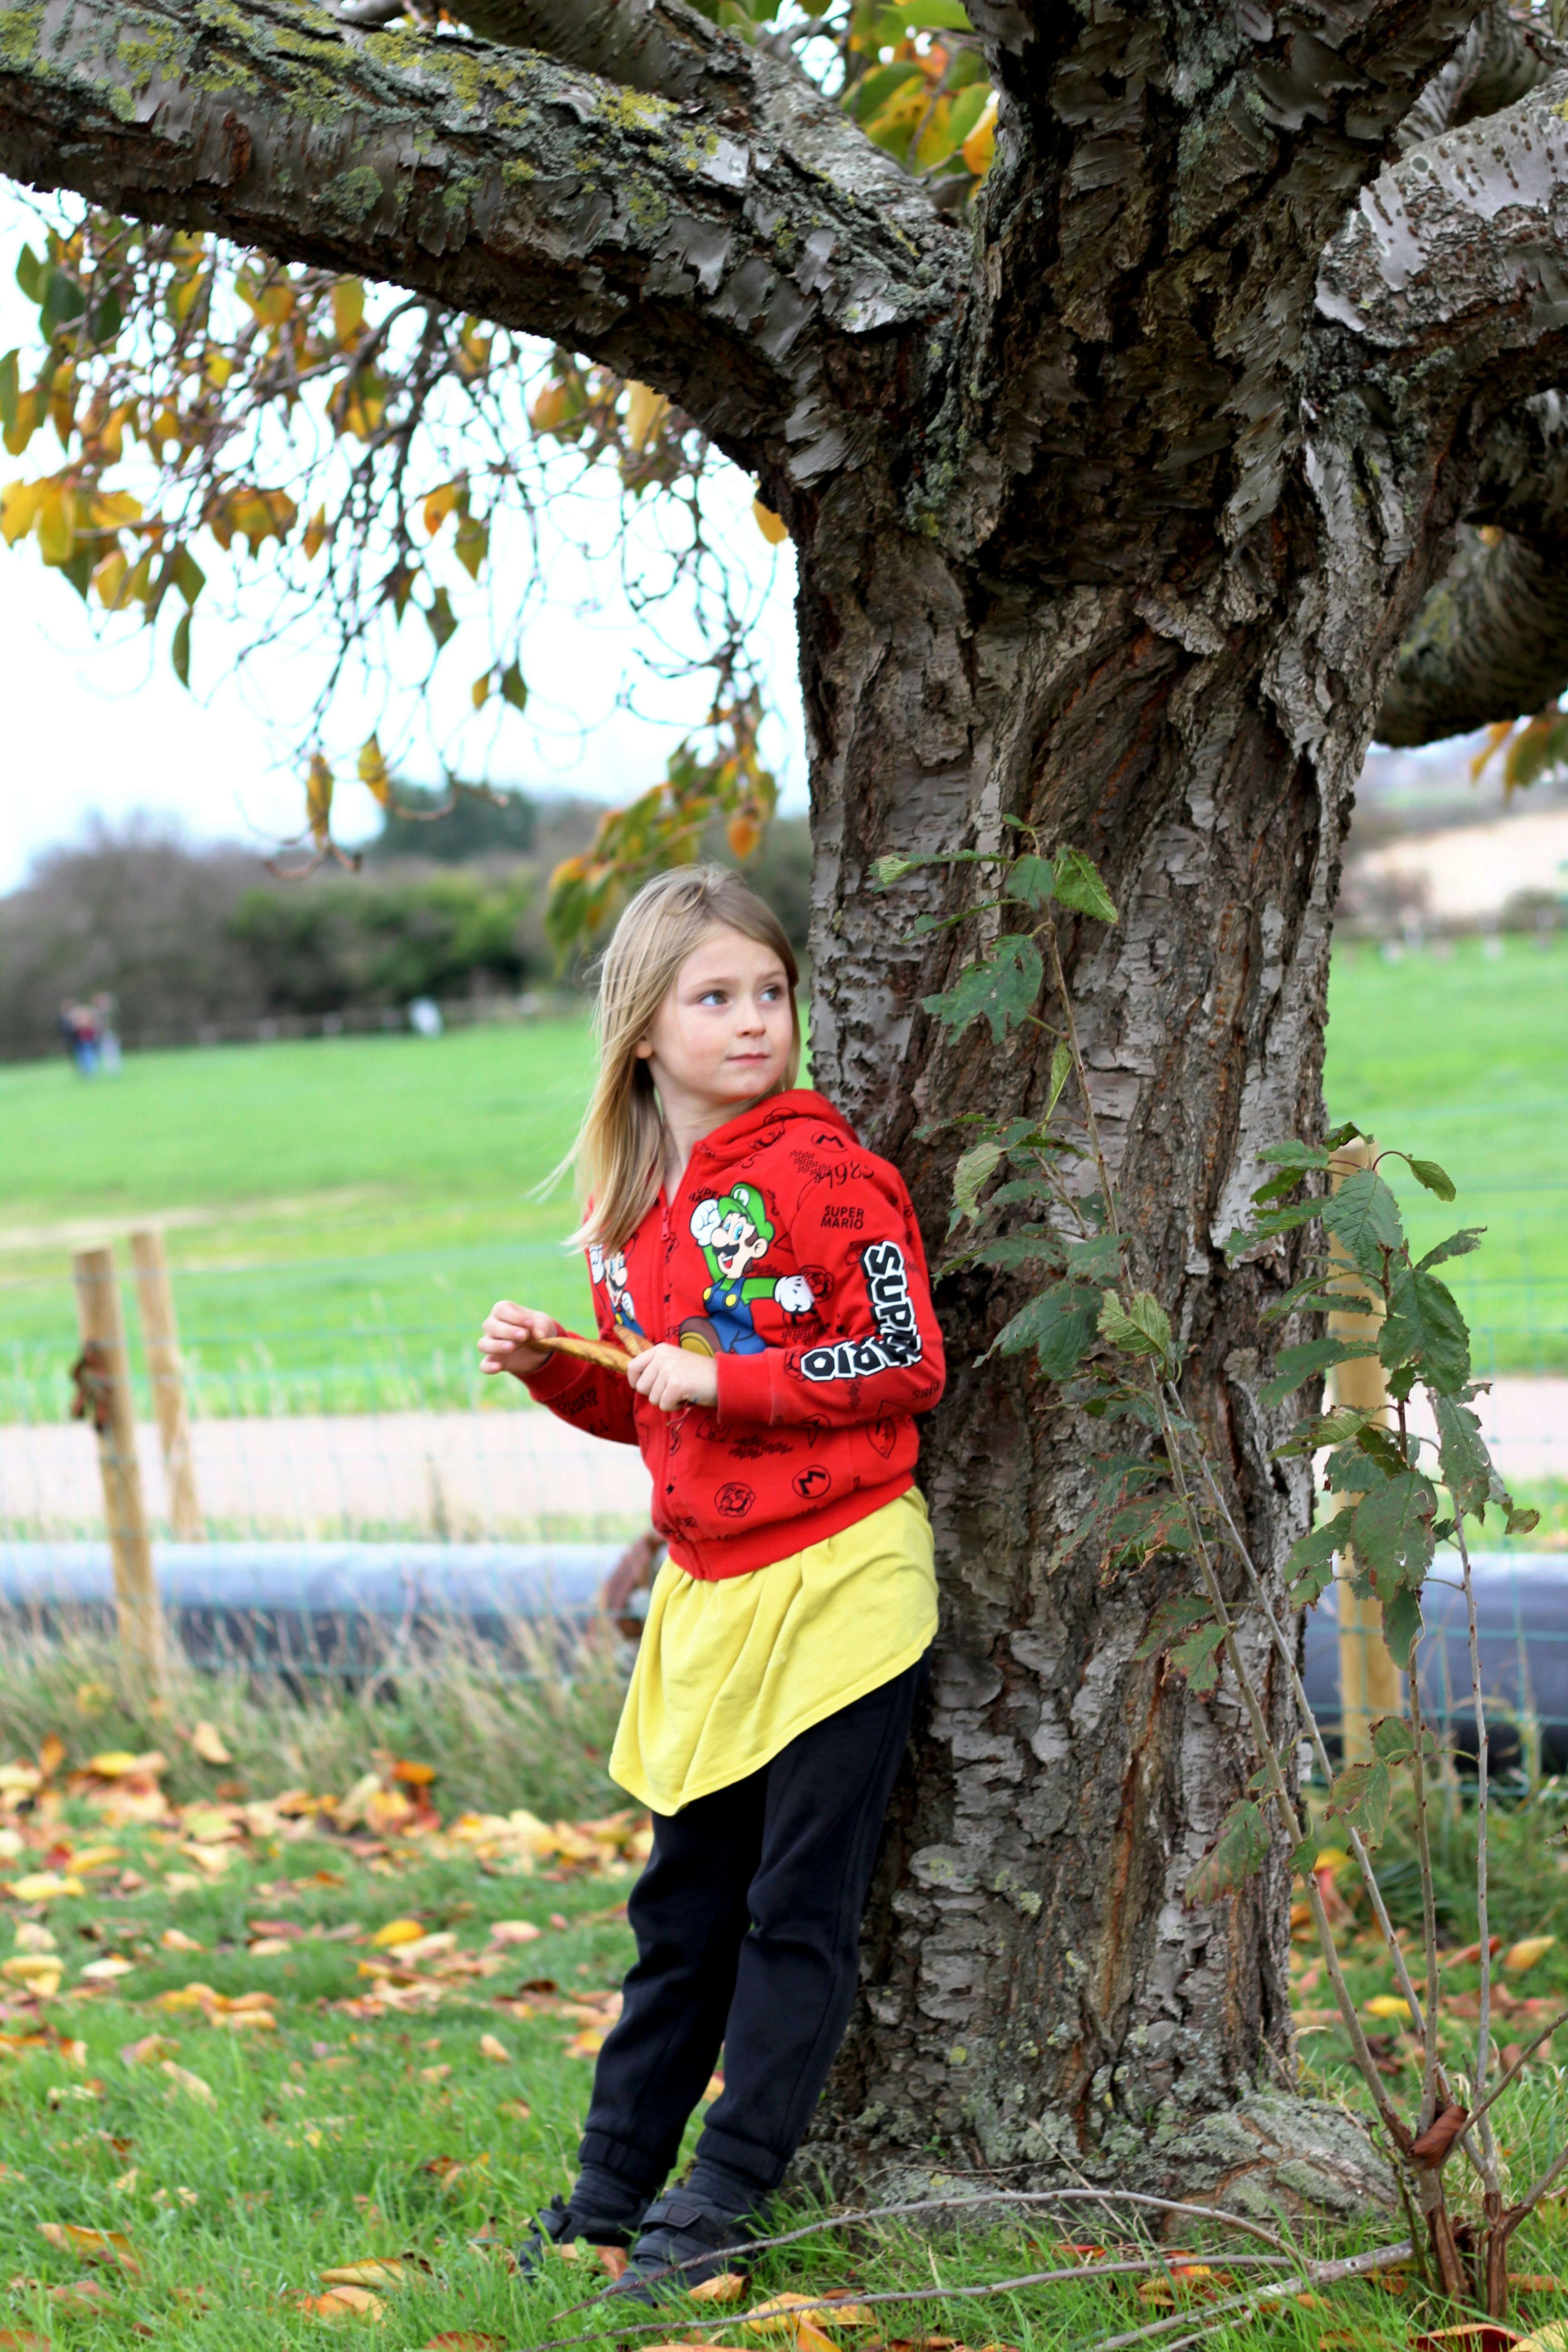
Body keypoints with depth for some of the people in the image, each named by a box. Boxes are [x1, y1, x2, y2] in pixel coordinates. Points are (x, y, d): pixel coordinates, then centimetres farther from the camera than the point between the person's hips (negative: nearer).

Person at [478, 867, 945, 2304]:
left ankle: (725, 2201, 8)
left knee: (799, 1906, 1)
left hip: (839, 1583, -6)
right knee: (685, 1903, 13)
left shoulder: (821, 1168, -10)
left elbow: (909, 1363, -14)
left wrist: (723, 1379, -17)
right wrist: (552, 1371, 3)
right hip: (708, 1596, 6)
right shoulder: (632, 1213, 11)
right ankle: (614, 2185, 22)